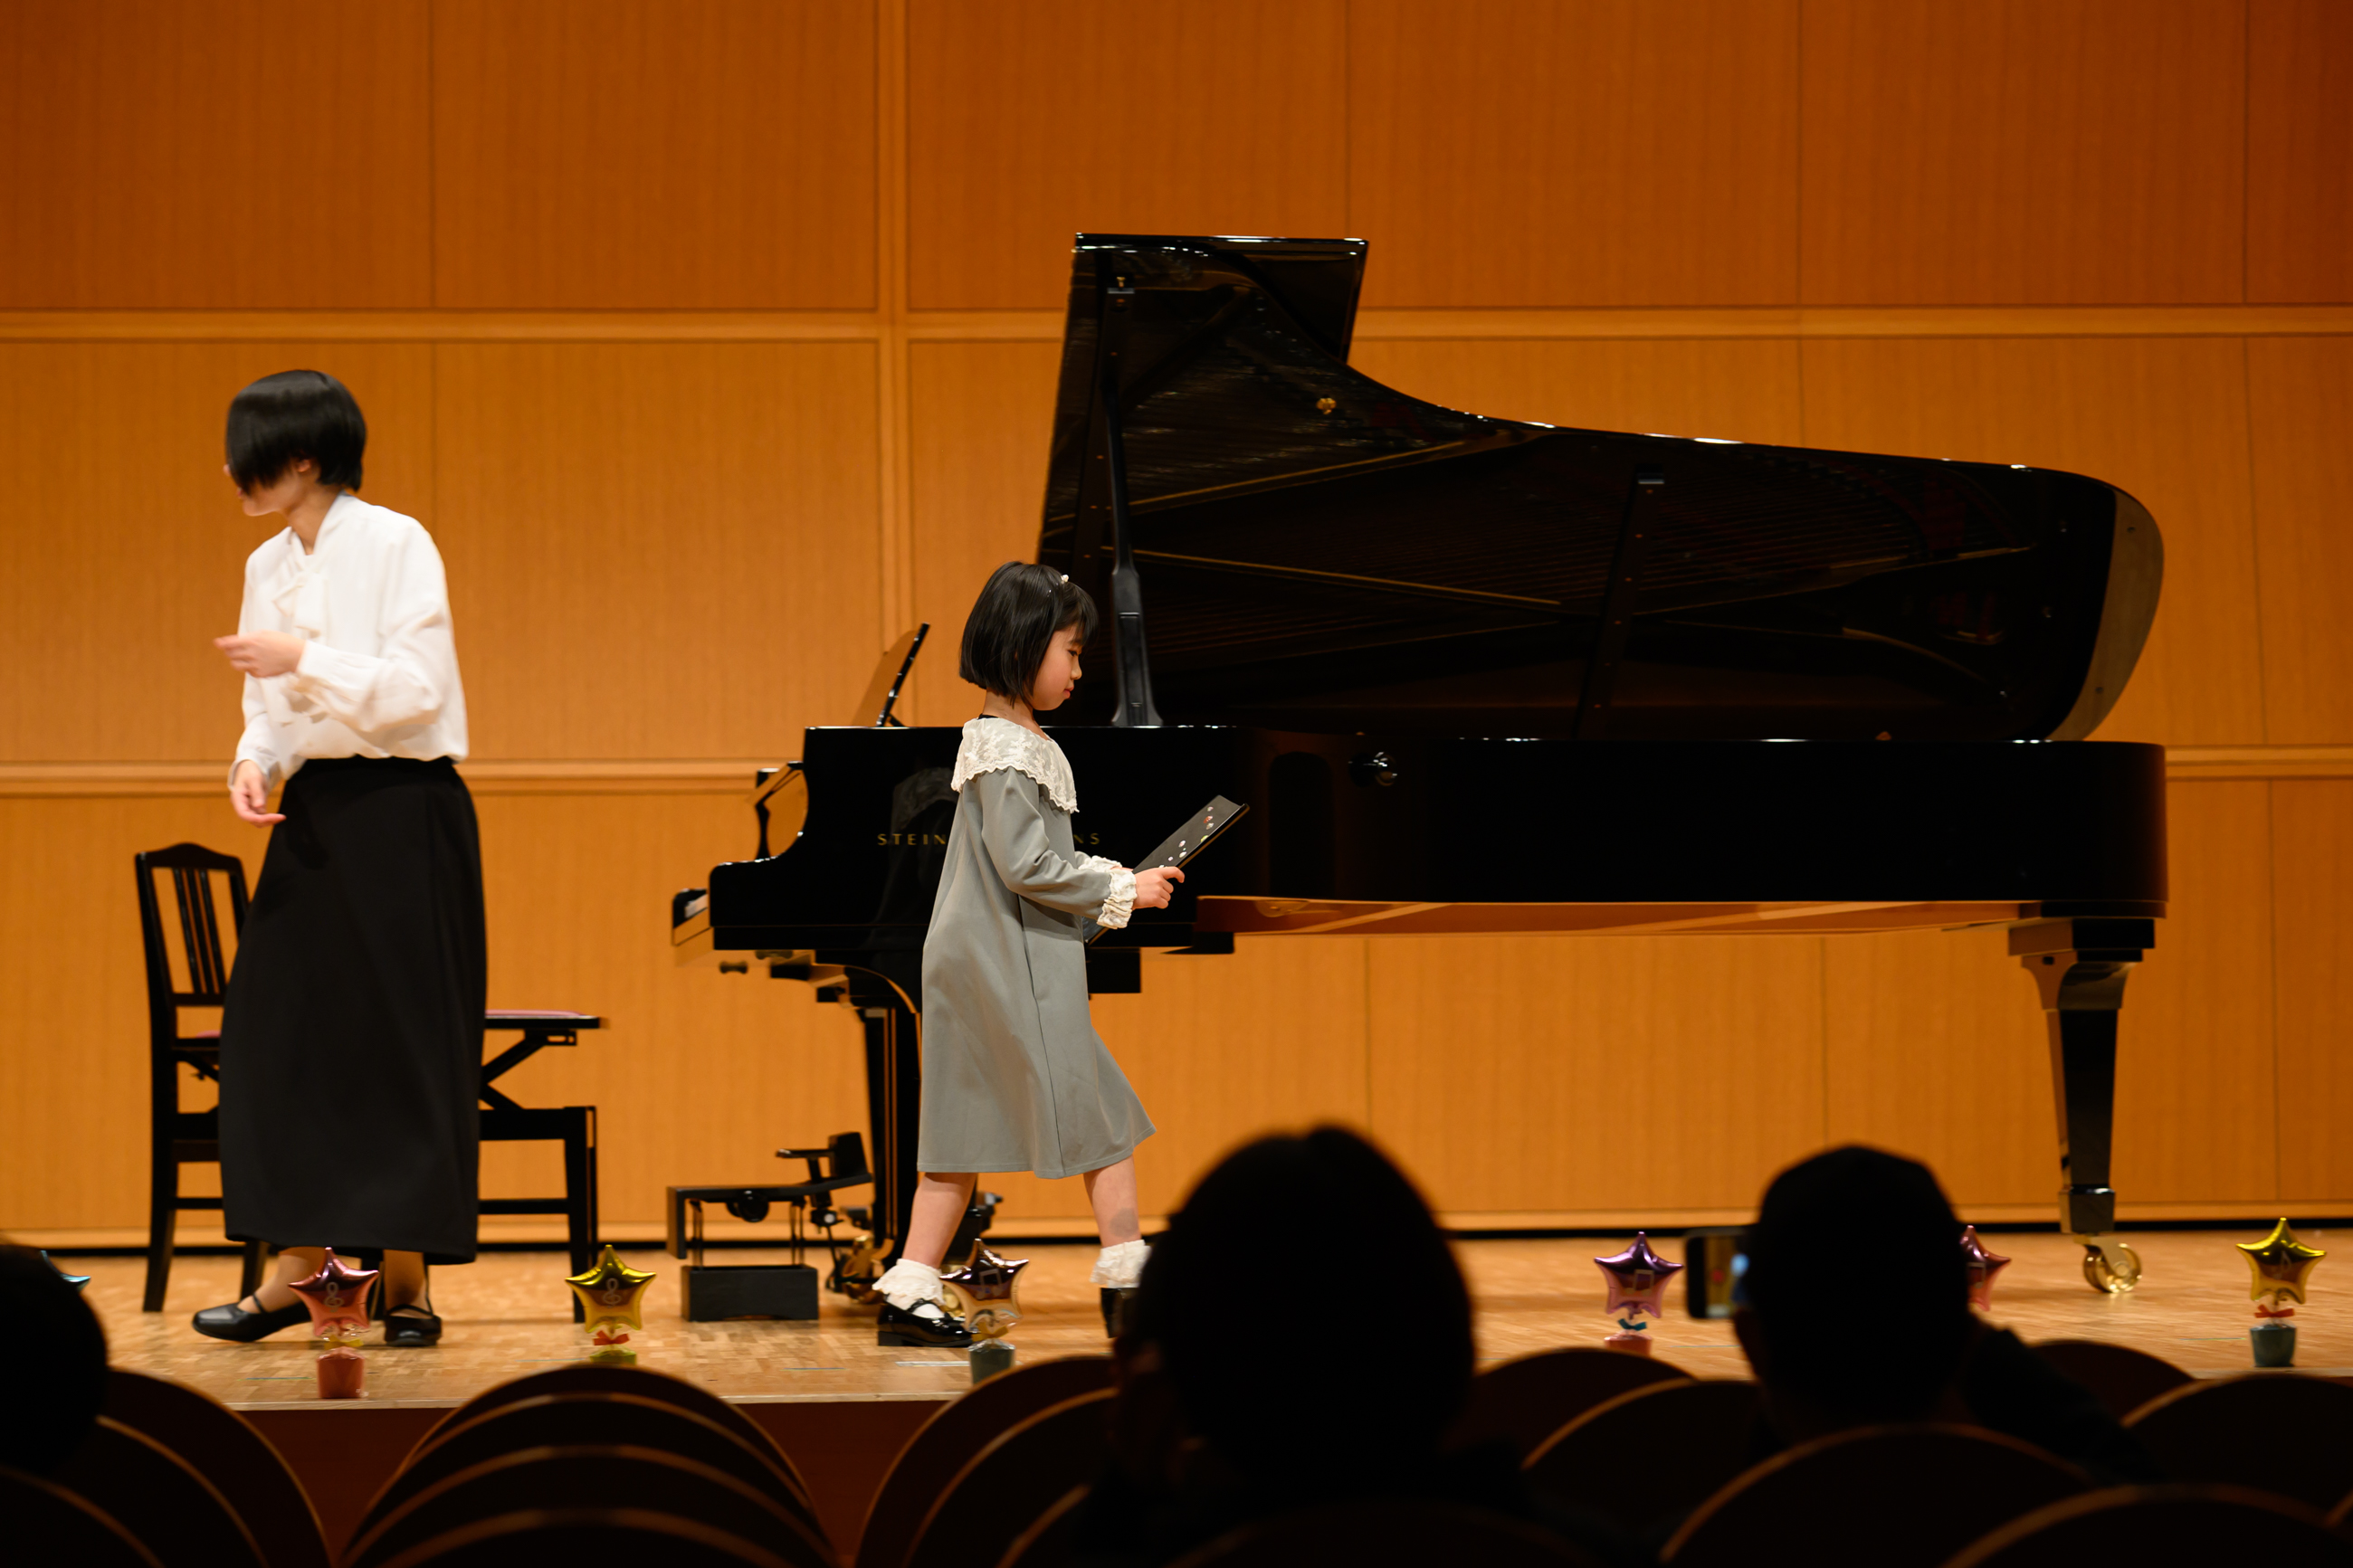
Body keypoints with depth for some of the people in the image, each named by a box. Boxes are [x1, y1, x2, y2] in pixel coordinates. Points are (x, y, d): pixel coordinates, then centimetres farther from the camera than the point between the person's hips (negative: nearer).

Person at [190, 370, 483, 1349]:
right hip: (312, 813, 7)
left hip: (400, 809, -7)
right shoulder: (269, 566, 10)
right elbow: (273, 708, 16)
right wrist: (255, 764, -4)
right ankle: (298, 1264, 7)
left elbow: (416, 689, -16)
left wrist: (302, 661, -21)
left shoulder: (394, 545, -10)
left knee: (403, 1039, -2)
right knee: (280, 1030, 1)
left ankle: (406, 1277, 5)